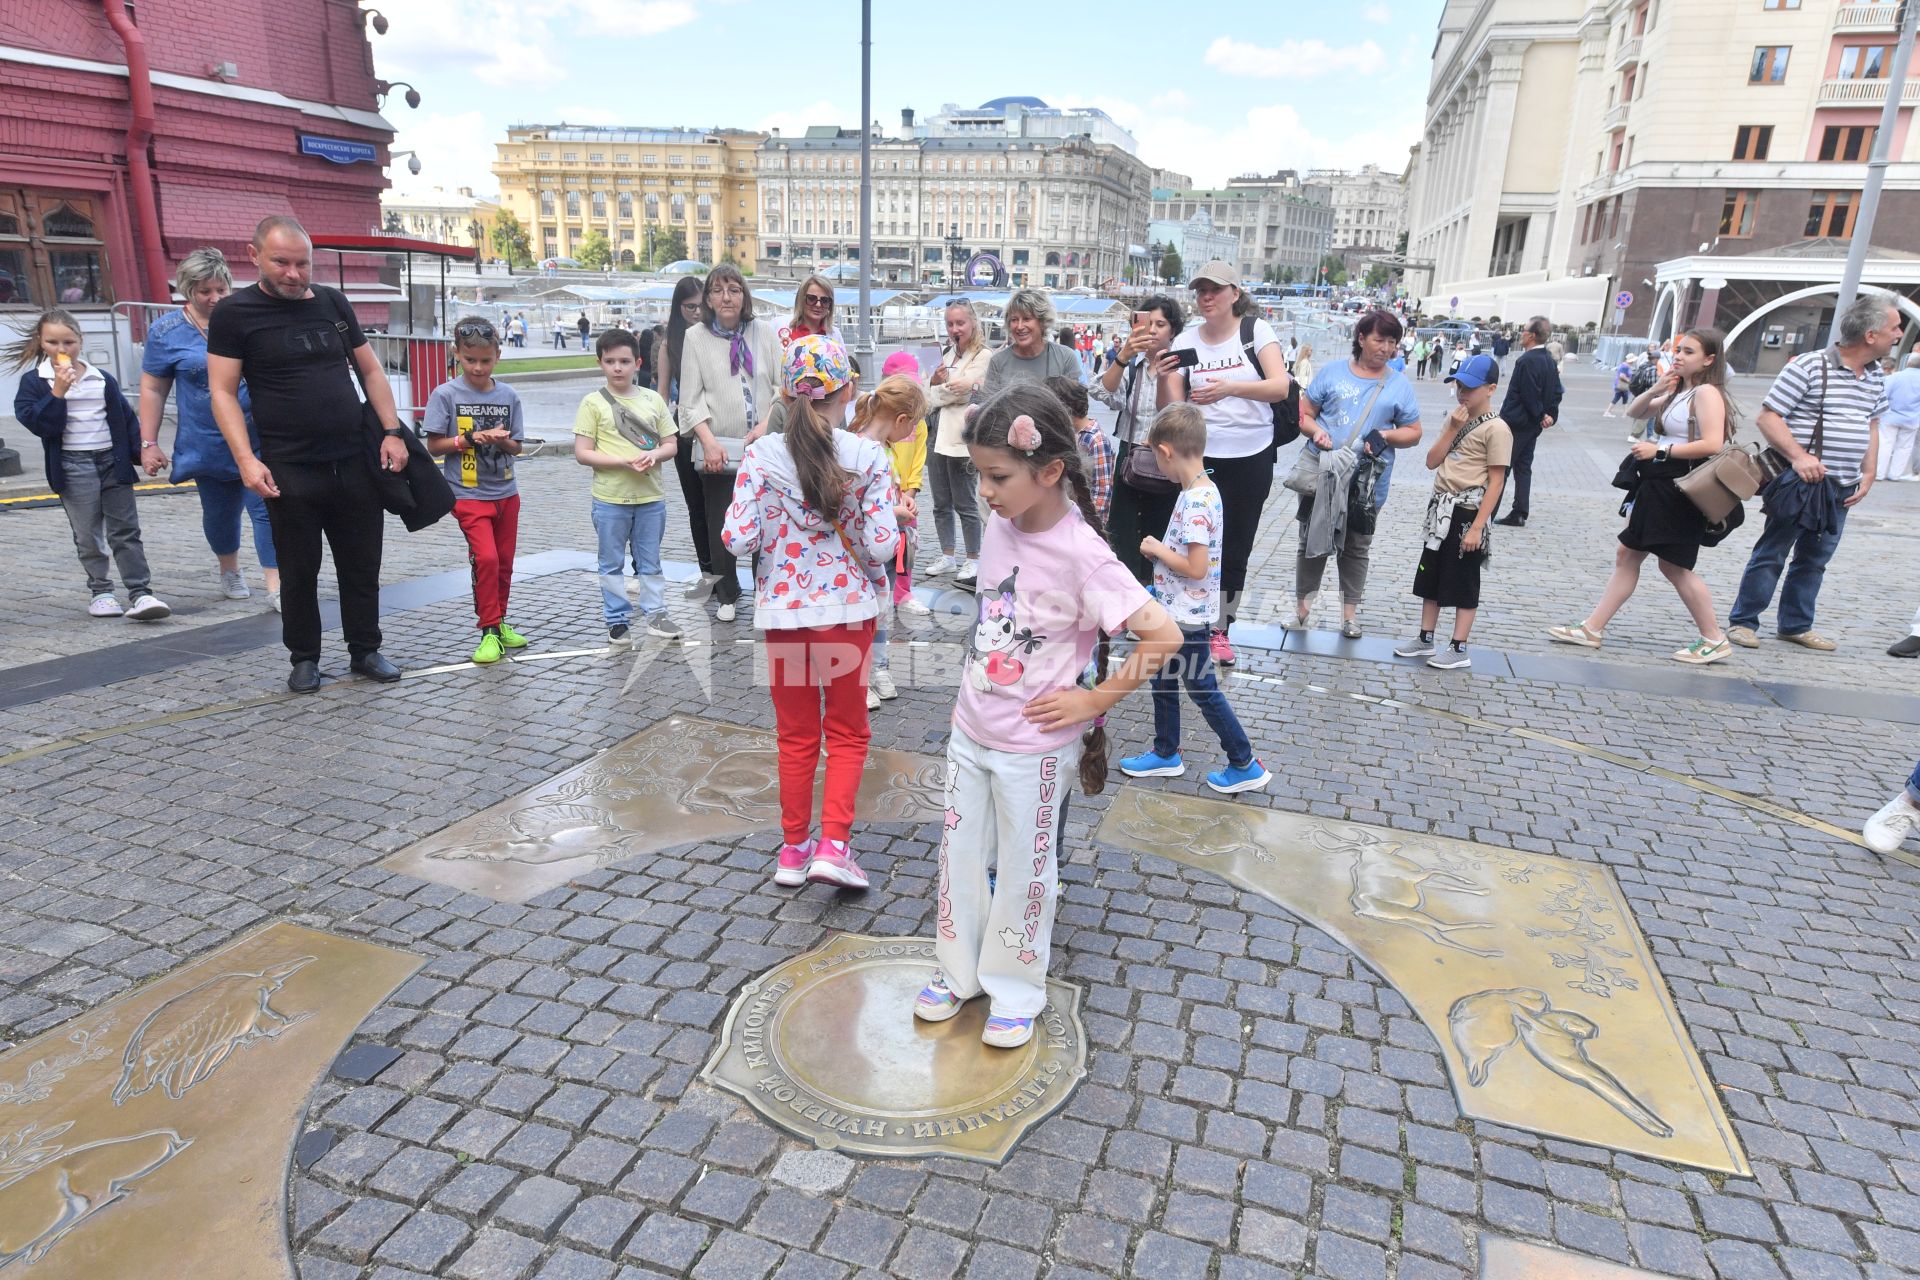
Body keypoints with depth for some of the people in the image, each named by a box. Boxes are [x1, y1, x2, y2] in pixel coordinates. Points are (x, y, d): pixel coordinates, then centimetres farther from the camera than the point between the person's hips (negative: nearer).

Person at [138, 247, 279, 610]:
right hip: (207, 445, 1)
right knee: (220, 513, 14)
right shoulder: (166, 331, -1)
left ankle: (276, 589, -10)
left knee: (266, 509, -10)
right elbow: (153, 390, 3)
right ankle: (230, 571, 39)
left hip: (256, 440, -1)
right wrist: (149, 443, 0)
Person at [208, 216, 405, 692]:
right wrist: (246, 460, -15)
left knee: (362, 565, 9)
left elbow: (370, 369, 14)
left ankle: (365, 650, 22)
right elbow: (223, 391, -4)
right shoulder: (234, 312, -1)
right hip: (290, 471, -3)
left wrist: (392, 430, 2)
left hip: (356, 463, 3)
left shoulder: (332, 301, 10)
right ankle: (304, 657, 21)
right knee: (299, 572, 6)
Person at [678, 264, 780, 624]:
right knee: (720, 526, 3)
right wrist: (709, 442, -12)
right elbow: (691, 398, 0)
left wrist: (766, 425, -10)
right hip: (717, 450, 0)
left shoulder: (764, 332, 5)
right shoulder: (696, 337, 3)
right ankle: (727, 595, 21)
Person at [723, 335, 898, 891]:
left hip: (782, 608, 1)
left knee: (796, 735, 17)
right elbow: (881, 545, -14)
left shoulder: (762, 454, -9)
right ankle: (833, 844, 4)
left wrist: (774, 530, 7)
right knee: (847, 731, 15)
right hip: (847, 608, -1)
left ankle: (793, 848, 27)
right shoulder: (869, 456, -11)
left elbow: (738, 539, -13)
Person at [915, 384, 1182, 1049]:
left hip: (1033, 749, -6)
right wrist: (971, 695, 10)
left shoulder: (1081, 555, -24)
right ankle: (956, 972, 40)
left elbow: (1164, 636, -26)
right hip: (970, 731, 6)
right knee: (959, 858, 19)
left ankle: (1014, 993, 34)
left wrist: (1095, 699, -19)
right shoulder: (999, 523, -4)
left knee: (1023, 873, 12)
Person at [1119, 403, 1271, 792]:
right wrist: (1161, 548, 3)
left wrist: (1156, 549, -17)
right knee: (1163, 680, 21)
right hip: (1177, 612, 10)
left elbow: (1196, 567, -28)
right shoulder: (1203, 489, 4)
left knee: (1203, 690, 4)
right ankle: (1166, 754, 36)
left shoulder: (1196, 502, -26)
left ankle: (1246, 766, 17)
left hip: (1188, 617, -10)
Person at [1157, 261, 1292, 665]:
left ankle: (1220, 629, 24)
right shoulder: (1185, 341, 1)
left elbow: (1280, 386, -15)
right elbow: (1171, 407, -3)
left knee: (1236, 546, 9)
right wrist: (1163, 375, -22)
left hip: (1251, 458, 0)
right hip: (1200, 457, 1)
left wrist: (1231, 387, -31)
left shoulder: (1256, 330, -3)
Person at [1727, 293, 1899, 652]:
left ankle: (1796, 625, 24)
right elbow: (1768, 417, -14)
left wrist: (1868, 474, 10)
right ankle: (1742, 621, 9)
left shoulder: (1875, 377, 10)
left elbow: (1871, 427, 20)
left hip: (1841, 489, 7)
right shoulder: (1809, 366, -13)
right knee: (1771, 554, 0)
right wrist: (1799, 456, -23)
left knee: (1813, 560, 14)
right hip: (1801, 483, -7)